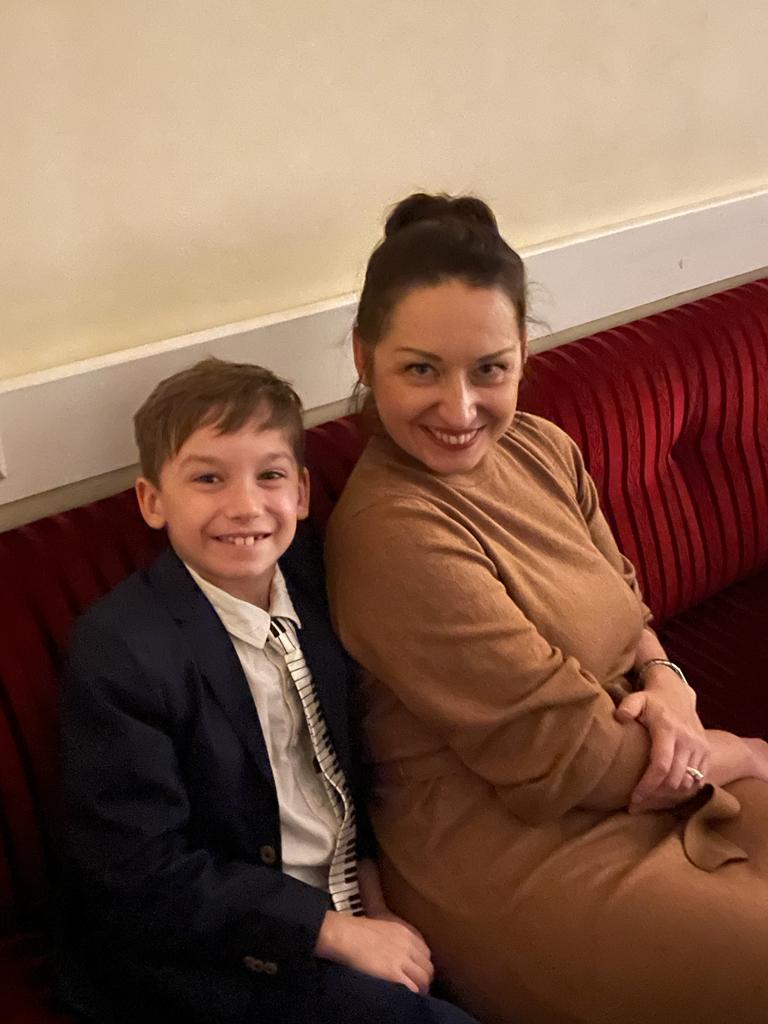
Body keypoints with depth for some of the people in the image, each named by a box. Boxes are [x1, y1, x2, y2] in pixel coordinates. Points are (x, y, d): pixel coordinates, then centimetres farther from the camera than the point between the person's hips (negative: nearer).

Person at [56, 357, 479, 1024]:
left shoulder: (310, 580, -1)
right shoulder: (120, 652, -20)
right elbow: (145, 879, -20)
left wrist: (369, 864, -1)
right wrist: (335, 930, -19)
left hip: (352, 898, 6)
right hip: (193, 954, -6)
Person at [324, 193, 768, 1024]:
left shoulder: (540, 448, -1)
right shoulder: (392, 532, -26)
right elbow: (562, 754, -21)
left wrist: (667, 691, -10)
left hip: (638, 783, 8)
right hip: (515, 857, -8)